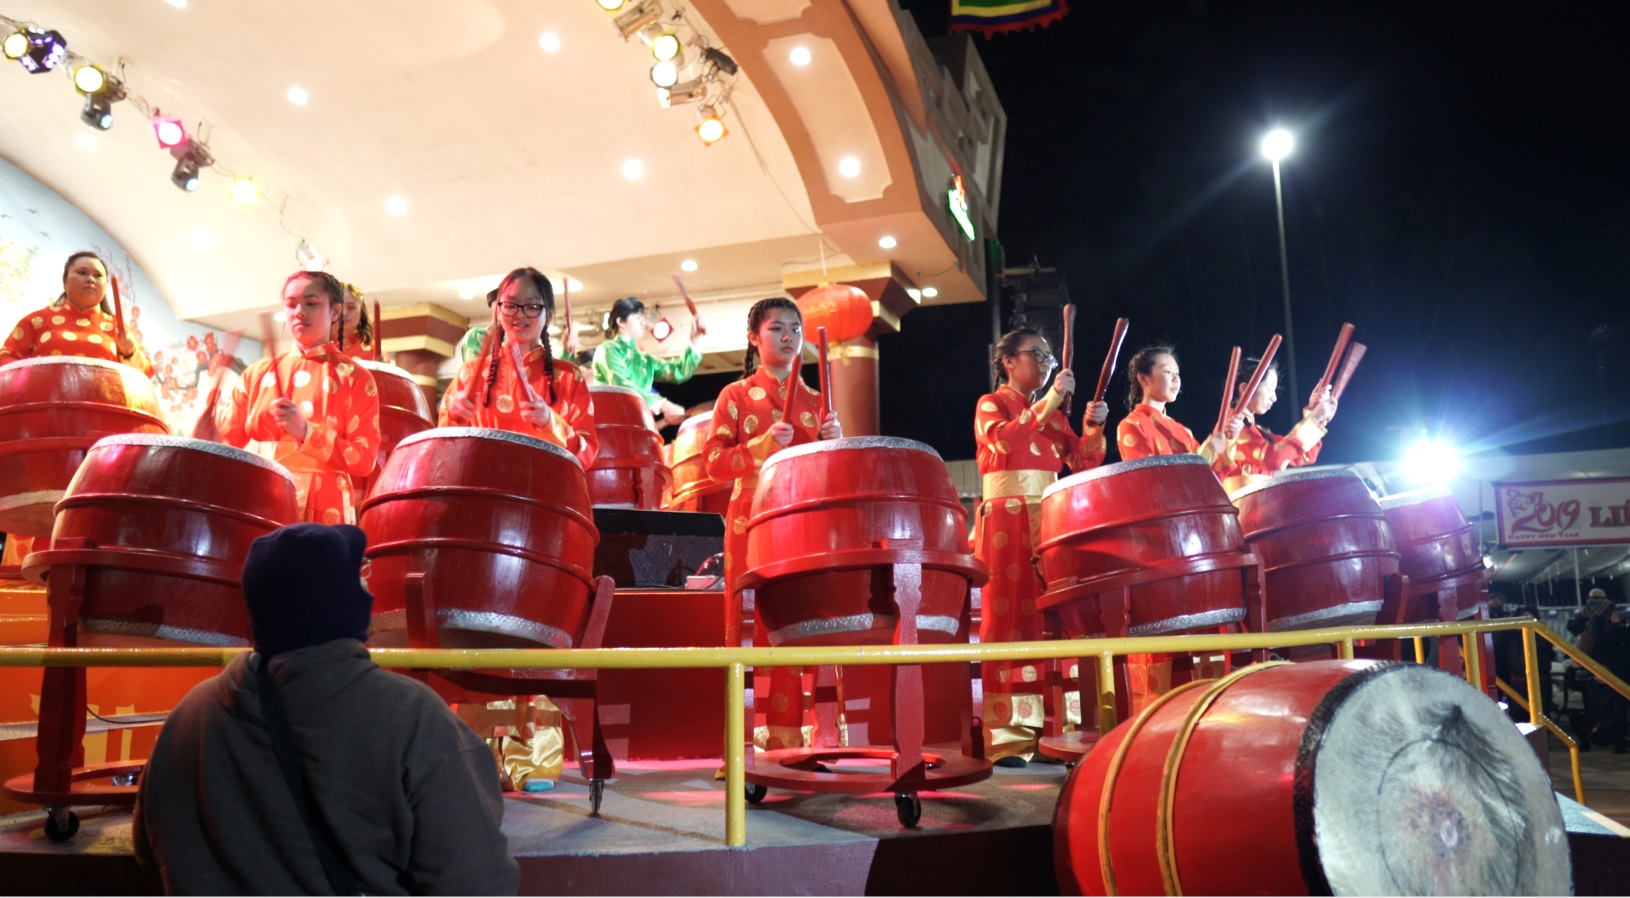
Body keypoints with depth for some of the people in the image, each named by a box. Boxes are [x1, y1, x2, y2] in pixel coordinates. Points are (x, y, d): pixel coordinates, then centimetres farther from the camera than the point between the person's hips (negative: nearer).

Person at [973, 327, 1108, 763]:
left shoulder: (1054, 413, 21)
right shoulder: (991, 404, 5)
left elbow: (1082, 463, 12)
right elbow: (1004, 440, -17)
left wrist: (1092, 429, -5)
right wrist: (1049, 402, -18)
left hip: (1051, 519, 6)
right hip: (1007, 521, -6)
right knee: (1010, 616, -8)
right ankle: (1009, 733, -8)